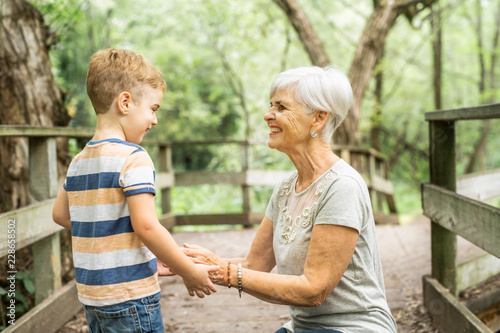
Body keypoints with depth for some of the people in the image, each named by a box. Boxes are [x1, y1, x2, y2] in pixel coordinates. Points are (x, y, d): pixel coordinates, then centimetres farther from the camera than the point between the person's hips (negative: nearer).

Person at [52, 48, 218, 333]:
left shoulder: (78, 163, 8)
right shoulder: (133, 158, -16)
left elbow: (61, 213, 20)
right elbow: (146, 226, -22)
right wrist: (189, 272, -14)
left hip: (91, 295, 8)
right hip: (130, 295, -8)